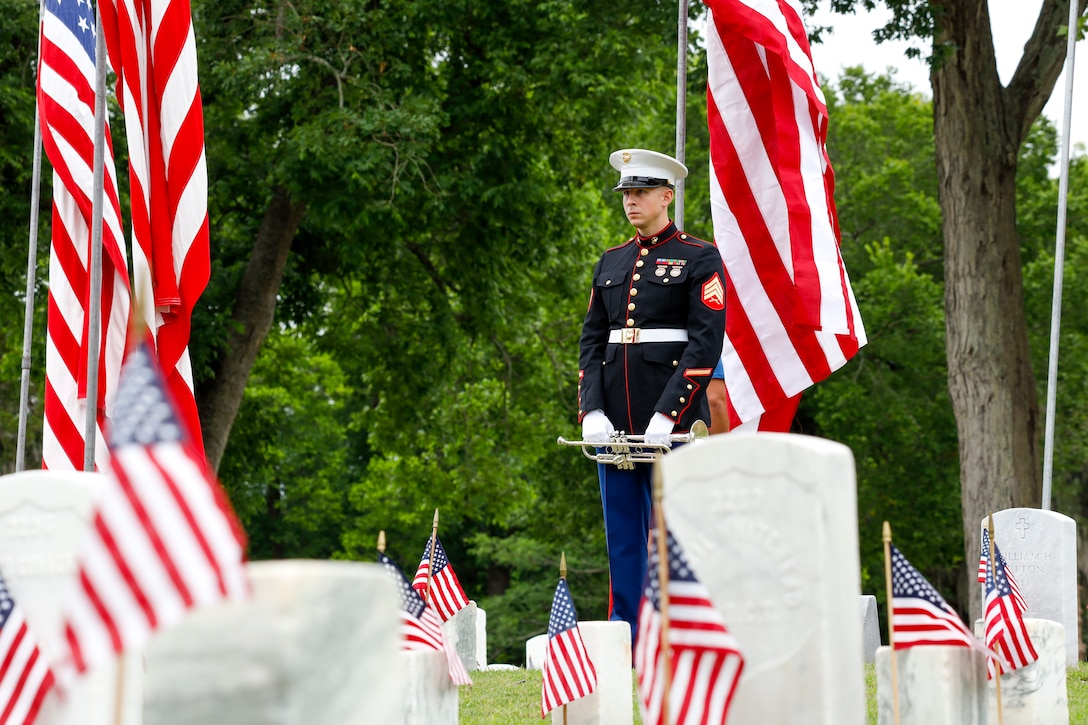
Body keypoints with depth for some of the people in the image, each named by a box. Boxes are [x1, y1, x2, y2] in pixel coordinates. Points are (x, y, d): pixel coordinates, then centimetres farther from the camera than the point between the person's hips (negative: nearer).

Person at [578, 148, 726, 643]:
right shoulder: (611, 263, 17)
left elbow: (706, 342, -9)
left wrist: (667, 415, -17)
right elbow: (592, 340, 13)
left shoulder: (700, 259, -1)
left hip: (671, 421, -5)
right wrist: (591, 411, -2)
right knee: (621, 534, 6)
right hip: (615, 419, 6)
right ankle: (624, 643, 11)